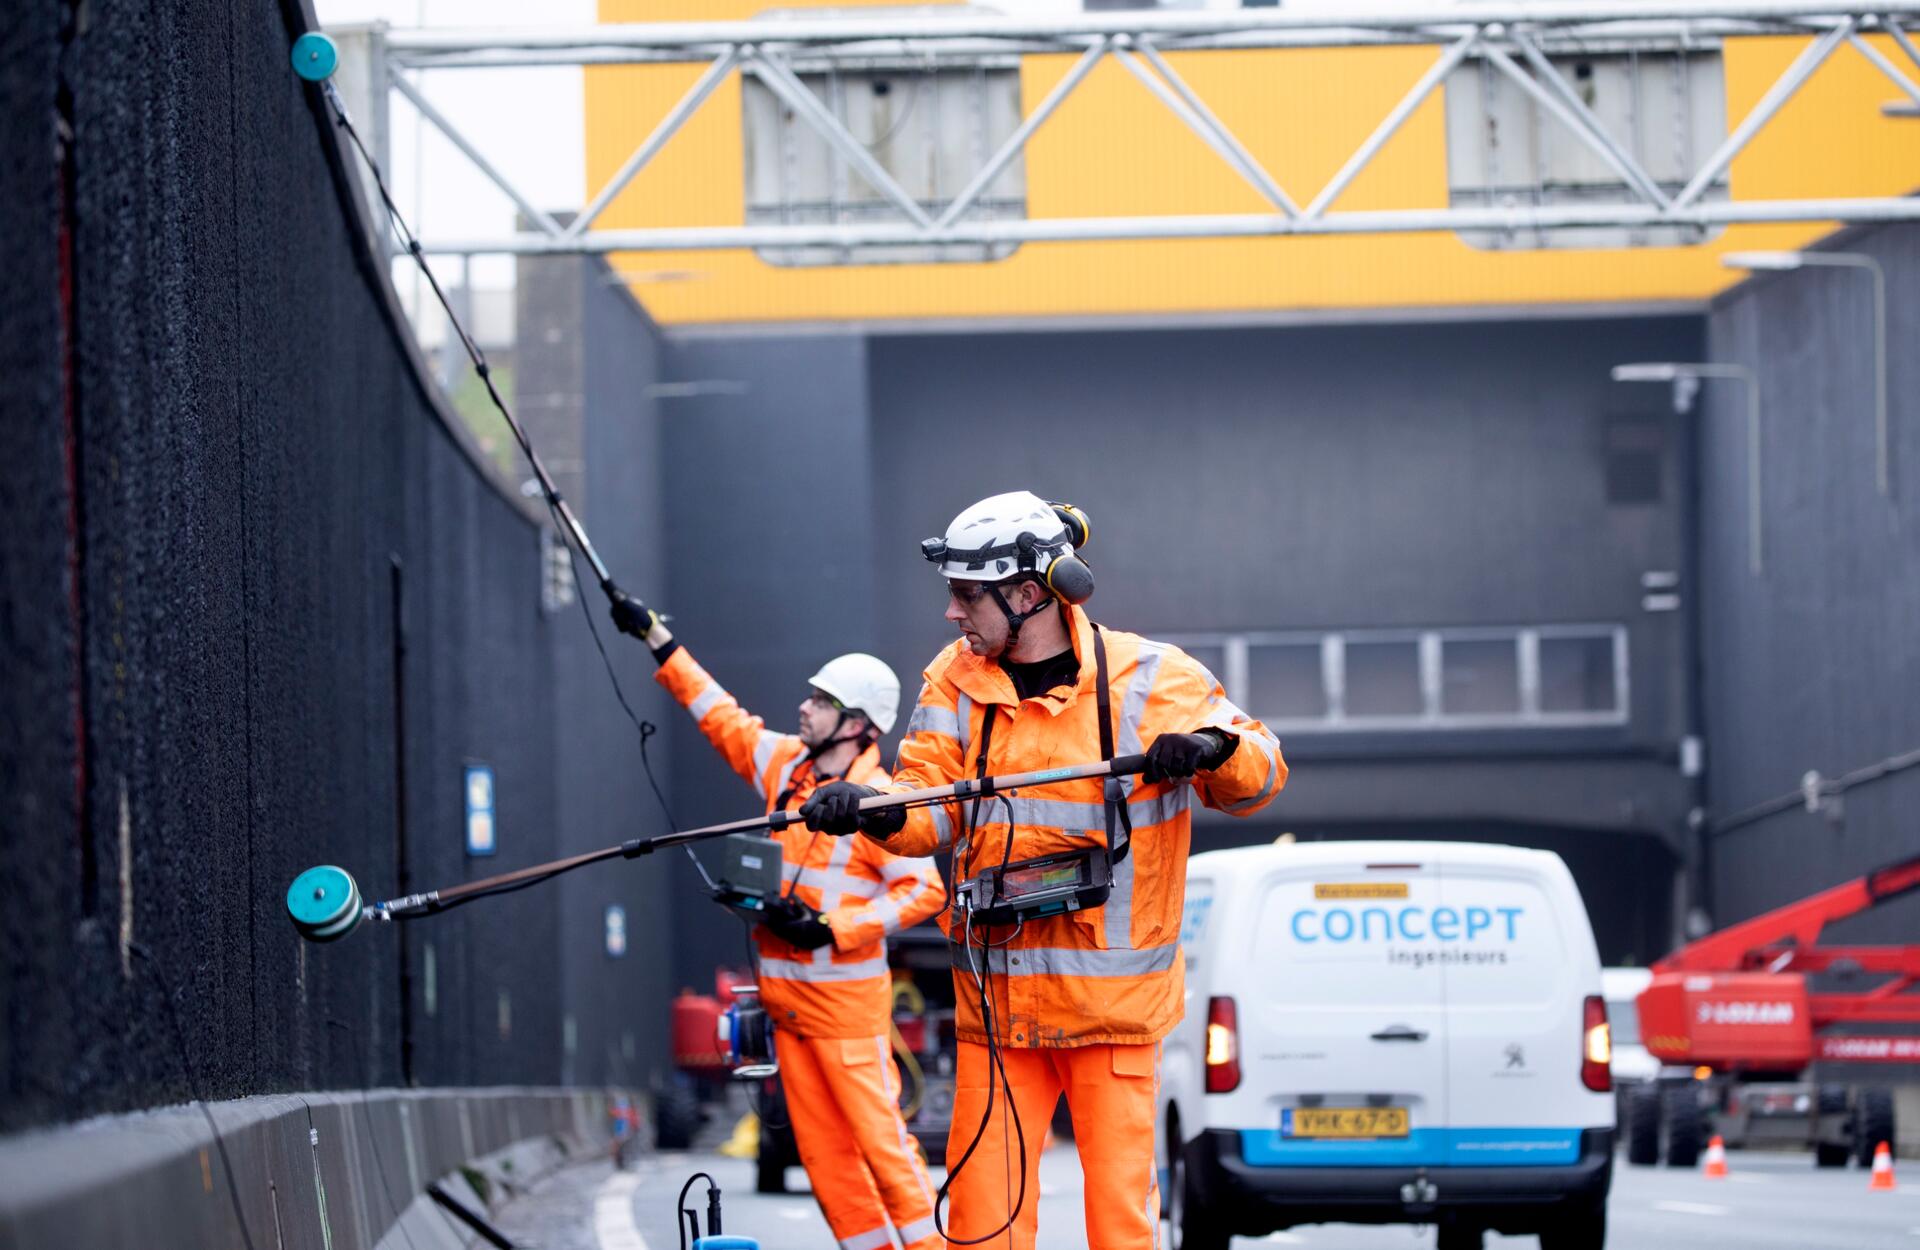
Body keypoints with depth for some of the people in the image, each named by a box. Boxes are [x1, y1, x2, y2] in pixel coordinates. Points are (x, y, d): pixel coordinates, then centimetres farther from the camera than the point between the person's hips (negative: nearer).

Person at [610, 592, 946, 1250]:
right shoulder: (784, 765, 8)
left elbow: (923, 890, -18)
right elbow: (720, 715, 19)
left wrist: (830, 927, -22)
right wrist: (656, 637, 21)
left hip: (847, 997, -8)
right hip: (786, 996, 8)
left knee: (878, 1135, -9)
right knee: (820, 1146, 8)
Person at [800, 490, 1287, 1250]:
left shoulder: (1149, 678, -5)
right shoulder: (957, 680, 5)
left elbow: (1260, 775, 1)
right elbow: (932, 809, -1)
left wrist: (1212, 750, -22)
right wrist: (872, 809, -22)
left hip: (1112, 998, -3)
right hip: (997, 1001, 3)